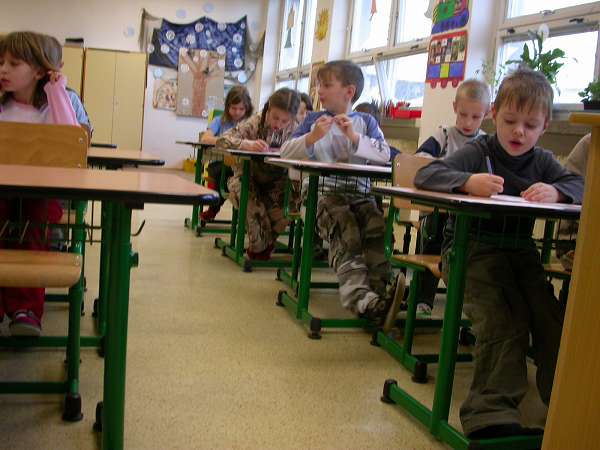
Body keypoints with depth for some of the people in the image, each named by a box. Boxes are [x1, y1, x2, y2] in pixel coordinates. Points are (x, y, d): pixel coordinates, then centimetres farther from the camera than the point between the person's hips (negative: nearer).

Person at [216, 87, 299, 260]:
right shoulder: (255, 122, -12)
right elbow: (222, 140, -21)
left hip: (276, 182, 2)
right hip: (248, 178, -2)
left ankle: (266, 242, 2)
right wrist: (247, 144, -41)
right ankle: (259, 244, -7)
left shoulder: (294, 129, -4)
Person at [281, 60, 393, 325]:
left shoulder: (365, 121, 16)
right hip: (324, 192, -2)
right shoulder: (314, 119, 16)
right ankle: (360, 295, -41)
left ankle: (380, 290, -32)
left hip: (360, 192, 2)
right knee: (346, 234, -30)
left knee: (377, 229, -28)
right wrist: (312, 138, -10)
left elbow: (385, 155, 0)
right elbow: (285, 153, 6)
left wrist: (354, 137, -11)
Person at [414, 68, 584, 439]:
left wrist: (556, 191, -20)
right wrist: (468, 182, -32)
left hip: (520, 252, 5)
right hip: (473, 250, -5)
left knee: (552, 321, -11)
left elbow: (580, 184, 4)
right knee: (503, 323, -23)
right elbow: (425, 175, -11)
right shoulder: (478, 153, 1)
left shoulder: (542, 161, 16)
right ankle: (493, 413, -22)